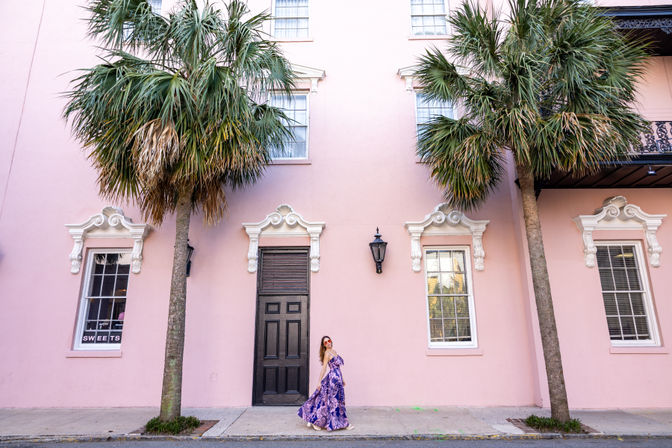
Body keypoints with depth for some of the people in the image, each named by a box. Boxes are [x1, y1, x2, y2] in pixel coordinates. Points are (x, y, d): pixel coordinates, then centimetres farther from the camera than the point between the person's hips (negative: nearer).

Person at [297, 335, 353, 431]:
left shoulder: (334, 351, 15)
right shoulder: (327, 353, -9)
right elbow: (324, 368, -12)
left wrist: (342, 379, 23)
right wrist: (319, 381, -15)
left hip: (337, 377, 9)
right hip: (333, 377, -9)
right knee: (334, 400, 1)